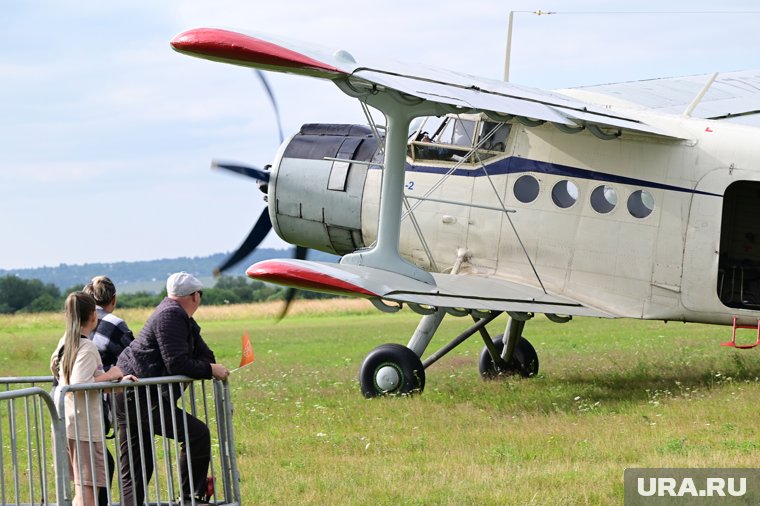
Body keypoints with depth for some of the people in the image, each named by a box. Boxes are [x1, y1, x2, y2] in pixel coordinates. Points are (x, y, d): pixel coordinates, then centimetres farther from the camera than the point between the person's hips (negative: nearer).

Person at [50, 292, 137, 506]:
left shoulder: (66, 342, 12)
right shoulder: (87, 347, -15)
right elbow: (78, 385, -25)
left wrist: (116, 380, 13)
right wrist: (108, 375, -14)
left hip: (68, 423, 9)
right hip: (85, 424, -9)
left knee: (81, 487, 16)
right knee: (88, 487, -7)